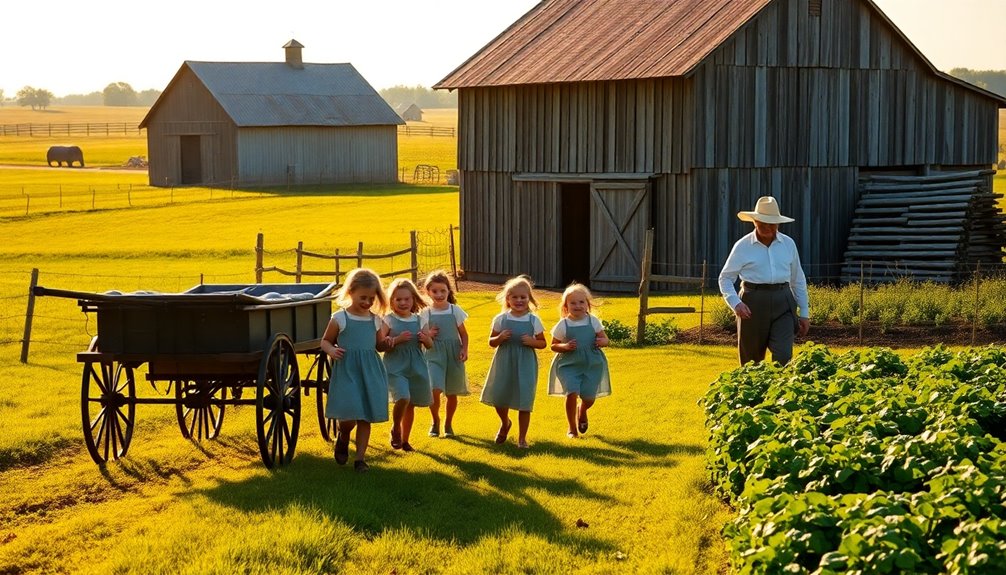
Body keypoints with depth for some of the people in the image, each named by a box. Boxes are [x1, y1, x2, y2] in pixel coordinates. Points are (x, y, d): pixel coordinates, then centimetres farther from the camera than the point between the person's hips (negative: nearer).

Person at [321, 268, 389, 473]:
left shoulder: (375, 320, 7)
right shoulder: (339, 319, -4)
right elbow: (325, 341, 4)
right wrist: (332, 350, -15)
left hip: (370, 373, 4)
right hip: (346, 372, -3)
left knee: (365, 417, 4)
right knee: (349, 416, -11)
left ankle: (360, 458, 14)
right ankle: (342, 438, 23)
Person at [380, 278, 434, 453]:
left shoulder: (419, 320, 6)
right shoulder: (388, 320, -5)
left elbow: (430, 345, 10)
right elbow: (381, 345, -10)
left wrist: (425, 338, -11)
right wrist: (398, 339, -23)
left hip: (416, 367, 4)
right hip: (395, 367, -4)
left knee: (410, 405, 12)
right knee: (403, 397, -24)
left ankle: (405, 440, 28)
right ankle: (395, 428, 4)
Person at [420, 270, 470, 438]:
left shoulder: (455, 310, 0)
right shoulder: (426, 313, -1)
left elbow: (463, 334, 6)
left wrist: (464, 349, -9)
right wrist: (428, 335, -15)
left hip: (453, 355, 1)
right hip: (434, 355, -1)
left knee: (452, 393, 10)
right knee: (435, 390, -17)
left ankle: (448, 424, 30)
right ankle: (435, 422, 7)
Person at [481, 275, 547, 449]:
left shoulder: (534, 320, -3)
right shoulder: (501, 319, -1)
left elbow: (543, 343, 5)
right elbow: (491, 342, 7)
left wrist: (532, 341, -16)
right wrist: (500, 338, -14)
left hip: (525, 364, -2)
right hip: (504, 363, 2)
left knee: (524, 401, -1)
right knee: (498, 397, 5)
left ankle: (522, 438, 14)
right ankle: (505, 423, 38)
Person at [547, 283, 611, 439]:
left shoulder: (593, 321, 0)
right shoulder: (563, 325, -5)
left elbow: (605, 338, 7)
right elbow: (554, 345, 2)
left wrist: (602, 341, -16)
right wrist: (565, 347, -18)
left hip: (592, 365, 2)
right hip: (569, 365, -2)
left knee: (589, 398, 1)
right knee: (572, 393, -17)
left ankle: (582, 412, 41)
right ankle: (572, 428, 5)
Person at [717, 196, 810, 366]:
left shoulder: (788, 244, 8)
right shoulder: (742, 246, 0)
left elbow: (798, 280, 15)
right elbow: (725, 278, 2)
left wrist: (804, 313, 14)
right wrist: (735, 303, -16)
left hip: (782, 304, 1)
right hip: (753, 304, -1)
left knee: (783, 357, -14)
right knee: (751, 361, 6)